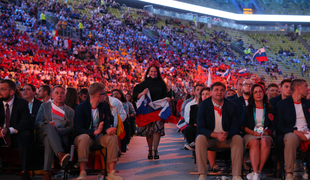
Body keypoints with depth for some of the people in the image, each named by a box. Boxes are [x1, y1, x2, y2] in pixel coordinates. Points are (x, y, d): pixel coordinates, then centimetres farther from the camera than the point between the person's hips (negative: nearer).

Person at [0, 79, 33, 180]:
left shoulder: (22, 103, -7)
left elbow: (26, 123, -18)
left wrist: (9, 130, -34)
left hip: (17, 136, -3)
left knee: (25, 135, -36)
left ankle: (24, 171, -34)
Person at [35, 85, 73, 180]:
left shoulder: (70, 111, 25)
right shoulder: (44, 106, 26)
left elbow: (71, 128, 9)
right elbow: (37, 123, 11)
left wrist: (58, 130, -13)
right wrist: (47, 125, -13)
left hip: (61, 136, 0)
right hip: (43, 133, 0)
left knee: (48, 141, -39)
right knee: (50, 127, -39)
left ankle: (47, 172, -49)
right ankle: (60, 154, -63)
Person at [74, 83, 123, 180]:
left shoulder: (105, 106, 5)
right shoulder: (81, 107, -12)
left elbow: (106, 123, 4)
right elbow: (78, 129, -17)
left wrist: (108, 130, -23)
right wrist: (95, 132, -32)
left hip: (99, 137, 4)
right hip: (84, 135, -4)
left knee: (113, 137, -24)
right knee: (84, 138, -39)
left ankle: (111, 172, -26)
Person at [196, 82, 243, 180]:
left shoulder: (232, 106, -3)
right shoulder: (204, 105, -7)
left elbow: (235, 127, -5)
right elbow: (200, 128, -13)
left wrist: (226, 134, -30)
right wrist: (216, 135, -30)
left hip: (227, 139, 1)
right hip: (209, 138, -1)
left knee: (238, 139, -27)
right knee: (200, 139, -31)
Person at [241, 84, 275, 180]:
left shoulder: (270, 109, 18)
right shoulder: (247, 109, 16)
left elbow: (273, 126, 12)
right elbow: (243, 125, 8)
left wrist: (266, 132, -9)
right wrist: (253, 132, -10)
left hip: (265, 135, 0)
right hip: (251, 135, 0)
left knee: (265, 142, -37)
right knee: (255, 143, -37)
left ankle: (258, 172, -37)